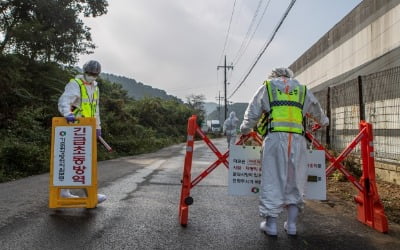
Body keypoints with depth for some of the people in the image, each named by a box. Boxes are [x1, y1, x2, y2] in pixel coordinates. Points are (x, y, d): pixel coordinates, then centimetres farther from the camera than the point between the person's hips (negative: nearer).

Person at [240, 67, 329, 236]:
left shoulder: (266, 87, 16)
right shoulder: (302, 90, 24)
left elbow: (252, 114, 13)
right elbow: (317, 111, 37)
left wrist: (245, 131, 28)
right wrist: (323, 121, 58)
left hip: (275, 137, -2)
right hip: (298, 138, 3)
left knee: (272, 180, 2)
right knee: (295, 181, 11)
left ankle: (270, 224, 6)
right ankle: (291, 224, 15)